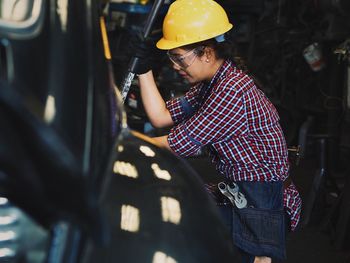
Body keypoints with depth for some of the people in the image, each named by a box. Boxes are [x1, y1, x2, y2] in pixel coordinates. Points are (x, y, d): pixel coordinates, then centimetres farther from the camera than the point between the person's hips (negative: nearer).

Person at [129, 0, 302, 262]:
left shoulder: (233, 90, -23)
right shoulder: (210, 83, 6)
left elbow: (178, 144, -19)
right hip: (236, 191, 9)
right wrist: (144, 69, 5)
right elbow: (161, 117, 9)